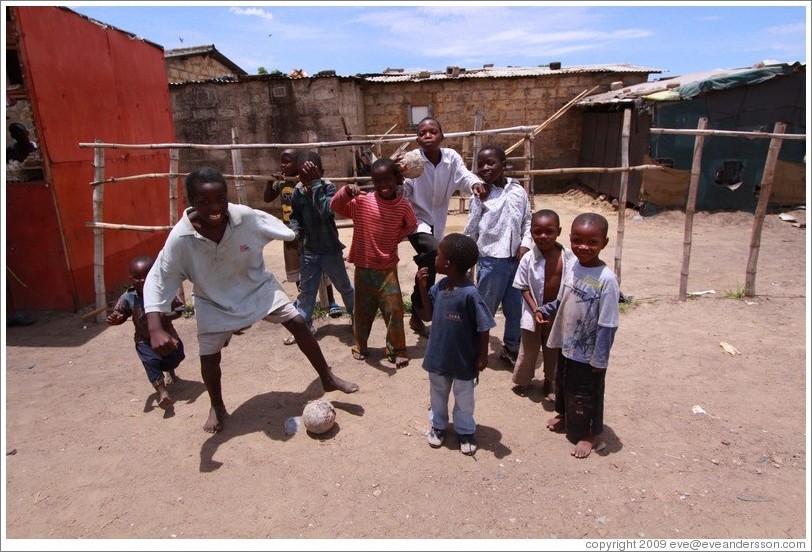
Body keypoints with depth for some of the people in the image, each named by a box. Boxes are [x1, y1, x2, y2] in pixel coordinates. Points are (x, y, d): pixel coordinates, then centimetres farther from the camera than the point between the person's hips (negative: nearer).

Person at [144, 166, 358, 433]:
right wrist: (155, 329, -35)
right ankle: (217, 408, 34)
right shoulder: (180, 238, -30)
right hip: (214, 302, 0)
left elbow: (276, 227, -6)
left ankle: (327, 378, 15)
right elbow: (157, 281, -23)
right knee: (209, 356, 2)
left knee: (298, 322, -5)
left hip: (258, 287, 1)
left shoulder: (246, 216, -27)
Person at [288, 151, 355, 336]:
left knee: (344, 287, 14)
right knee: (306, 290, 11)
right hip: (308, 251, 3)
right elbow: (295, 216, 10)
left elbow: (326, 211, -36)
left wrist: (316, 184, -35)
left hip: (330, 250, -3)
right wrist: (295, 231, -10)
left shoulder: (328, 187, -17)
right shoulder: (298, 192, -4)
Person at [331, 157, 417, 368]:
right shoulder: (362, 201, -9)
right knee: (363, 310, 13)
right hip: (363, 267, 0)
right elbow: (336, 206, -14)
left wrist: (395, 239, 1)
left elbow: (411, 226, 13)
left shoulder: (403, 206, -5)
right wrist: (346, 191, -32)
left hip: (388, 268, 0)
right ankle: (360, 346, 33)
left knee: (394, 309, 1)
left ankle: (397, 350, 18)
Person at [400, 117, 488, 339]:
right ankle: (421, 305, -12)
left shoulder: (451, 157, -9)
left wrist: (476, 184, -44)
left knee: (428, 264, 15)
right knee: (431, 251, -33)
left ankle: (416, 316, 36)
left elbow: (463, 175, -21)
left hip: (438, 221, 5)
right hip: (416, 218, -4)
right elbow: (402, 193, -19)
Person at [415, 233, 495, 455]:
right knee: (437, 394, 24)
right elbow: (429, 315, 2)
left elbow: (484, 327, -19)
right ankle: (438, 426, 47)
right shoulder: (439, 286, -7)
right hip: (438, 356, 6)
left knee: (464, 399, 18)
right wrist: (422, 288, -9)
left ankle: (465, 432, 41)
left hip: (463, 360, -5)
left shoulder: (470, 293, -27)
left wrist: (482, 356, -12)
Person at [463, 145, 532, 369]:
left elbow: (527, 221, 10)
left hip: (516, 258, 4)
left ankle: (510, 349, 33)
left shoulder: (518, 191, 3)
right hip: (491, 260, -4)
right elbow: (470, 231, -1)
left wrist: (525, 243, -5)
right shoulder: (481, 195, -5)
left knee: (516, 308, 14)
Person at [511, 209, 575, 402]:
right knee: (528, 350, 12)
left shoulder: (569, 257, -12)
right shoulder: (528, 259, -18)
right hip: (535, 312, -2)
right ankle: (522, 380, 34)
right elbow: (524, 288, -11)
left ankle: (550, 383, 37)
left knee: (554, 351, 18)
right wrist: (535, 310, -20)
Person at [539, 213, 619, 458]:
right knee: (564, 385, 27)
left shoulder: (606, 279, -25)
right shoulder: (571, 267, -6)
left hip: (588, 354, -6)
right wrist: (544, 310, 7)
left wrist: (599, 360, -19)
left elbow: (607, 325, -22)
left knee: (586, 395, 13)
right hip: (566, 345, 6)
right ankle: (565, 415, 52)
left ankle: (589, 435, 35)